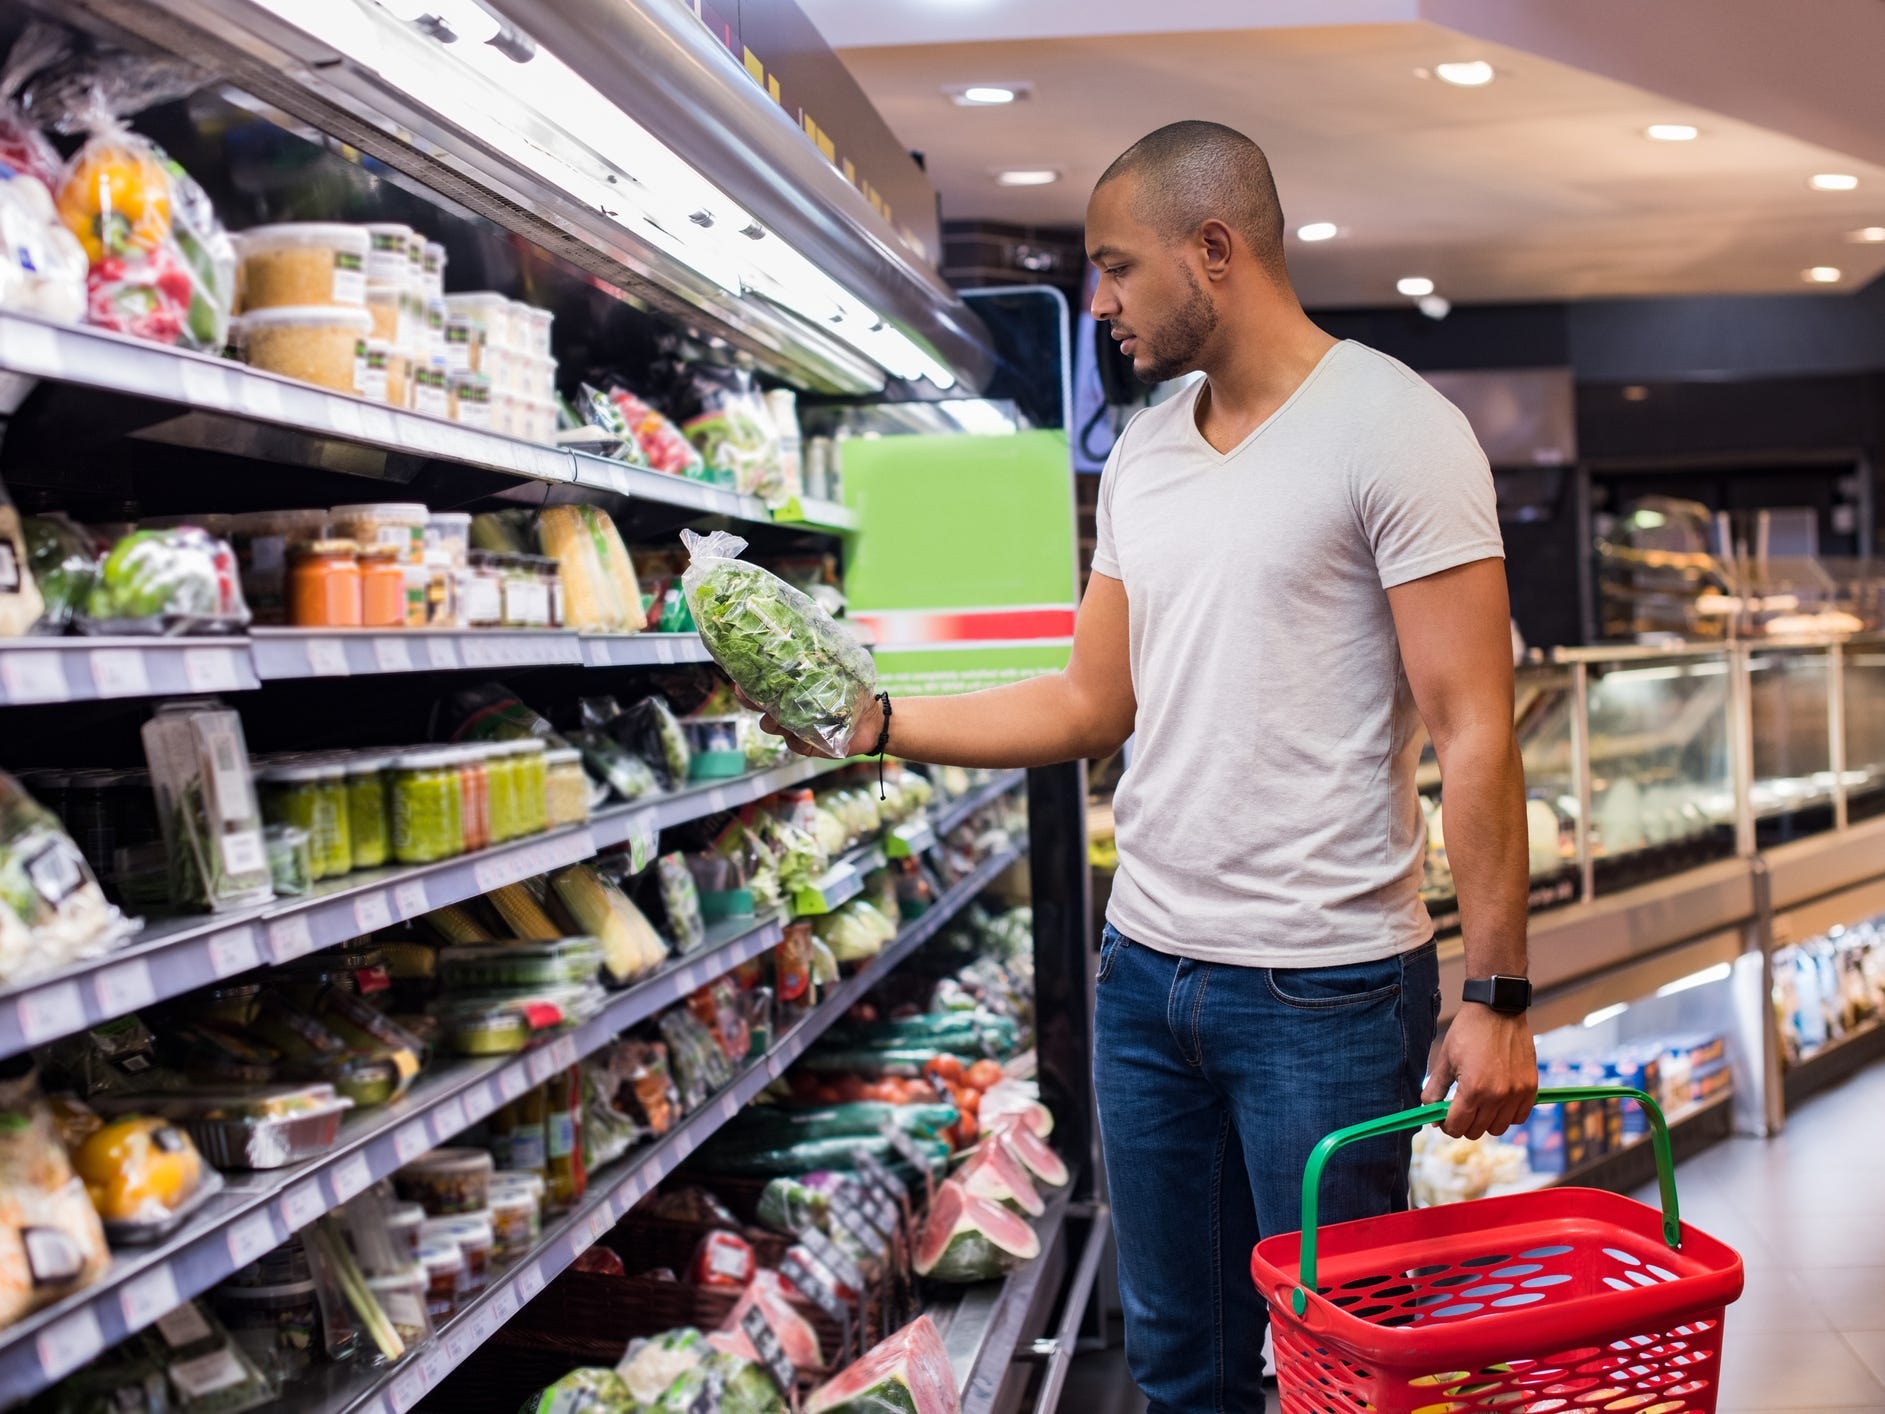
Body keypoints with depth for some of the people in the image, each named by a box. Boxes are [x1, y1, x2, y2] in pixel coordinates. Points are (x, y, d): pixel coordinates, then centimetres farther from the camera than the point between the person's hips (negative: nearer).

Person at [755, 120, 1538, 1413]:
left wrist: (1496, 994, -17)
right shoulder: (1142, 456, 12)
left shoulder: (1393, 426, -10)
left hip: (1325, 987, -6)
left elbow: (1473, 728, -14)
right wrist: (876, 722, 6)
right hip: (1146, 968, 7)